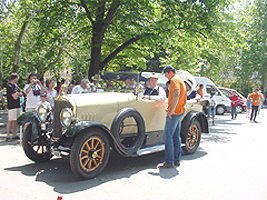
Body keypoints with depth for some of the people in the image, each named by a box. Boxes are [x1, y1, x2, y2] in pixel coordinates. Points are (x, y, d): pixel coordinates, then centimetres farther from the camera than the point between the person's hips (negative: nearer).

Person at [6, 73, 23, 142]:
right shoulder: (9, 86, -13)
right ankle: (8, 136, -4)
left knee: (15, 121, 12)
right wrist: (17, 94, 2)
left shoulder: (15, 85, 16)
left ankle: (14, 135, 18)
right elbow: (15, 97, -18)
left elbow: (21, 94, 15)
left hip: (17, 106, 9)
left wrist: (17, 93, -5)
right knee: (10, 121, -7)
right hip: (12, 106, -9)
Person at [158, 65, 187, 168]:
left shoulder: (174, 80, -11)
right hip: (180, 112, 10)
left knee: (168, 136, -7)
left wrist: (172, 110, -28)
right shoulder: (179, 80, 20)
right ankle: (176, 160, 19)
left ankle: (169, 162, -5)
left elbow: (176, 94, -27)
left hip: (174, 113, -10)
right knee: (176, 137, 13)